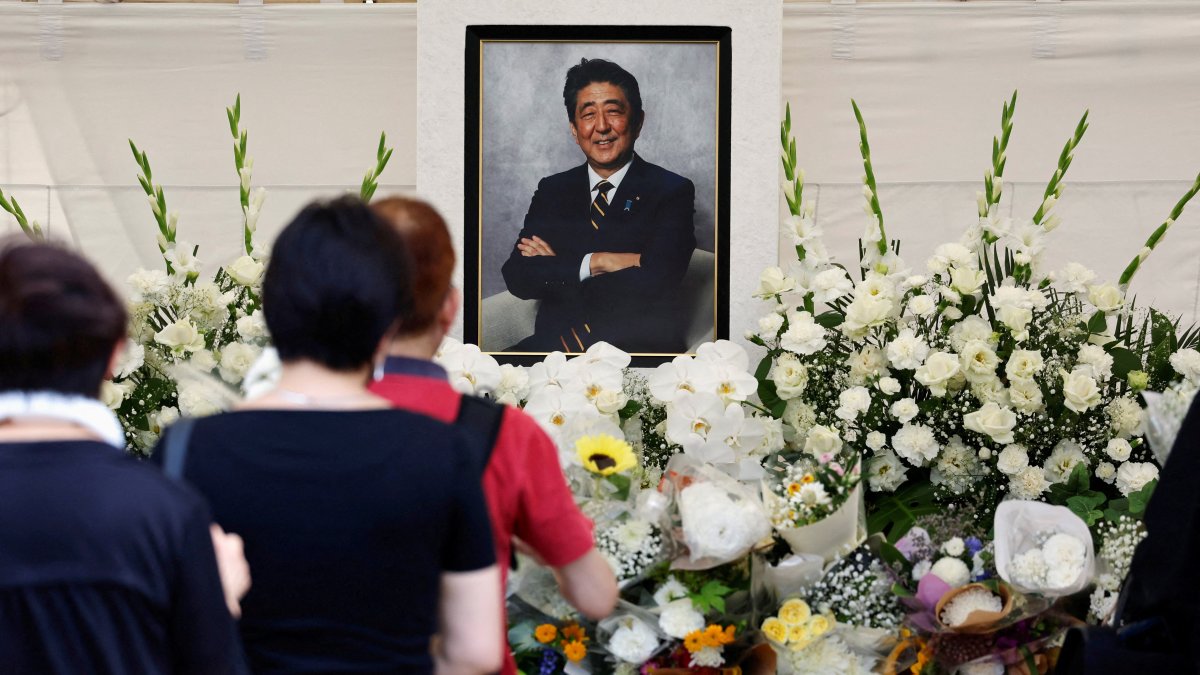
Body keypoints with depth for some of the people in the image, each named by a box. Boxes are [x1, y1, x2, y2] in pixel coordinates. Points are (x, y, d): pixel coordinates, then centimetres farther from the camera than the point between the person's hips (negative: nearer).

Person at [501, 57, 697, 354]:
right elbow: (517, 276, 2)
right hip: (556, 342, 4)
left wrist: (557, 269, -4)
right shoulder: (553, 191, 16)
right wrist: (593, 263, -11)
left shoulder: (672, 192, 2)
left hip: (639, 346, -3)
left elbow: (652, 284, -12)